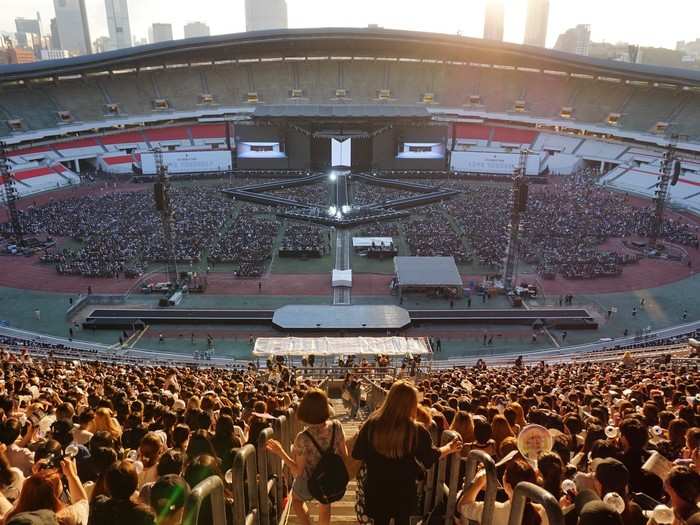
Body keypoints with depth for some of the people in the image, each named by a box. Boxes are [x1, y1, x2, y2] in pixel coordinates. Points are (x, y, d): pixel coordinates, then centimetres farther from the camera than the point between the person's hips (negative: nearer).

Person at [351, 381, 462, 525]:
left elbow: (357, 454, -2)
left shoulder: (372, 424, -12)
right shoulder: (416, 431, -17)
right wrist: (450, 448, 15)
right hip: (404, 491, -1)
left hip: (377, 490, 1)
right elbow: (430, 458, -1)